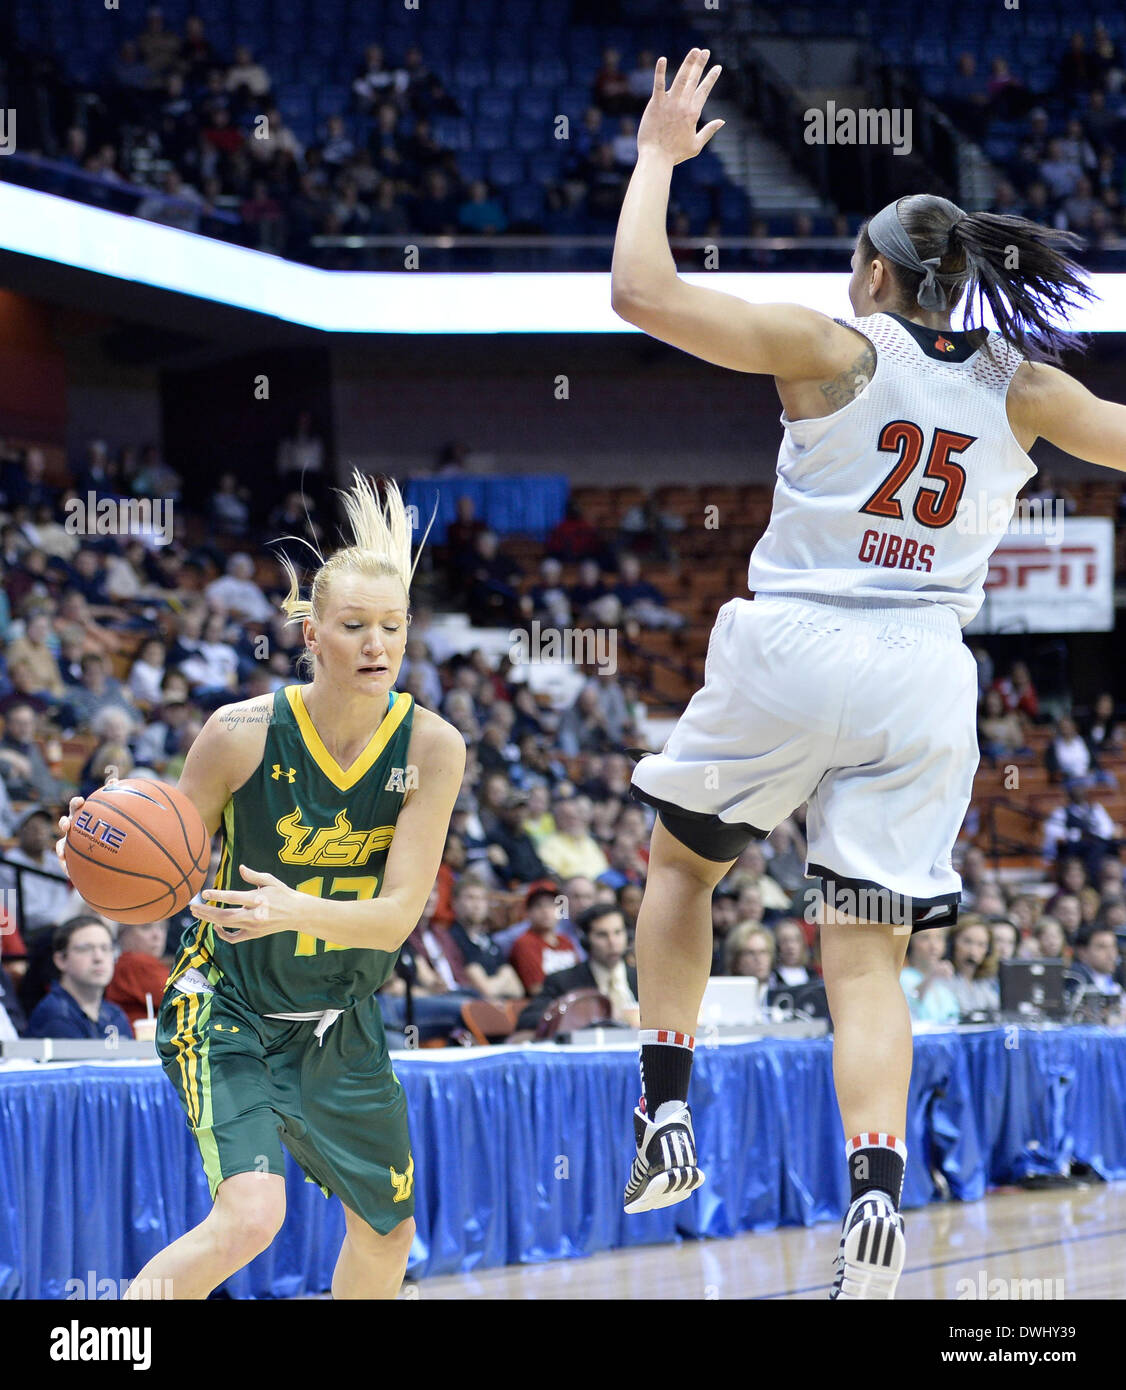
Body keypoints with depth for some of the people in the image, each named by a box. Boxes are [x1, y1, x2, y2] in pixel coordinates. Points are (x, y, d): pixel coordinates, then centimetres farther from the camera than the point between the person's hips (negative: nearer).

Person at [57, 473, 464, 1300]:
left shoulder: (432, 747, -13)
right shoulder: (243, 733, -19)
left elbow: (398, 915, -18)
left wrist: (294, 910, -37)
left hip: (342, 1025, 5)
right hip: (228, 1008, -5)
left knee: (388, 1232, 19)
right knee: (249, 1217, -27)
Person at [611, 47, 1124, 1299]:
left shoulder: (835, 350, -4)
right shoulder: (1018, 388, 5)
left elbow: (641, 290, -8)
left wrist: (658, 157, 4)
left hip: (793, 654, -2)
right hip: (922, 680, 2)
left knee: (679, 860, 24)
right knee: (865, 959, 3)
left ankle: (665, 1120, 15)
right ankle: (874, 1198, -18)